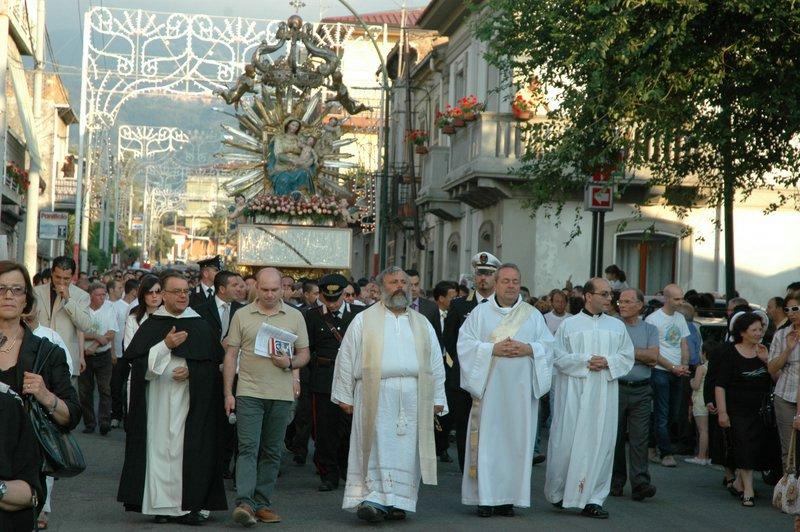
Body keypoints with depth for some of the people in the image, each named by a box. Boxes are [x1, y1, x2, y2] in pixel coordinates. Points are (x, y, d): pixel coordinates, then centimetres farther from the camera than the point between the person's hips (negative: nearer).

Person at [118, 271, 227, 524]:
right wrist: (165, 345, -14)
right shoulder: (150, 326, 5)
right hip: (158, 397, 0)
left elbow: (213, 363, 7)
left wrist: (191, 370, -9)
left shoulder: (200, 327, 8)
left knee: (187, 449, -4)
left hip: (190, 398, 0)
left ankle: (187, 505, -1)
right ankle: (161, 506, 4)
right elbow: (136, 360, -4)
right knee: (159, 447, -1)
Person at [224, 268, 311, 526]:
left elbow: (304, 354, 10)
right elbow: (230, 355, 5)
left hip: (281, 395, 2)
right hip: (249, 393, -2)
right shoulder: (242, 315, 4)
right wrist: (228, 393, -1)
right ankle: (244, 503, -18)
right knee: (248, 447, -11)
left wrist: (289, 362, -12)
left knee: (271, 452, 8)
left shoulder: (295, 316, 7)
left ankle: (262, 503, 15)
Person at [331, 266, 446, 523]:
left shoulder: (423, 324, 17)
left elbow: (436, 364, 15)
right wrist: (344, 395, 0)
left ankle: (396, 501, 9)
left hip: (414, 397, 3)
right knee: (378, 447, -8)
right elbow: (346, 358, 5)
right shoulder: (364, 321, 7)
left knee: (407, 450, 2)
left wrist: (437, 398, 8)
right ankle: (374, 499, -7)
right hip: (377, 395, -3)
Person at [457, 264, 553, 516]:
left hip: (520, 390, 2)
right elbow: (465, 344, 0)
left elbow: (548, 346, 9)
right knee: (487, 440, -5)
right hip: (489, 388, -2)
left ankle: (509, 497, 5)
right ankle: (486, 497, -2)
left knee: (517, 441, -1)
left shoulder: (534, 315, 14)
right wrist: (493, 349, -13)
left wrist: (528, 349, -10)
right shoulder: (480, 313, 8)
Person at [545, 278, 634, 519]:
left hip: (604, 395, 3)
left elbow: (627, 357, 8)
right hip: (573, 392, -3)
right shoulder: (570, 324, 3)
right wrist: (585, 361, -13)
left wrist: (607, 362, -10)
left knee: (600, 443, 0)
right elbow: (558, 355, -2)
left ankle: (592, 499, 5)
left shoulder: (617, 326, 11)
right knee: (567, 441, -1)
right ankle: (557, 492, 18)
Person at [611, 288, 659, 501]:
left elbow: (654, 356, -3)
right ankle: (616, 481, 13)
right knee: (615, 436, 4)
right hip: (616, 386, -1)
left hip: (641, 390, 1)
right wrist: (642, 356, -6)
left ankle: (640, 483, -8)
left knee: (639, 438, -5)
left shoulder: (650, 329, 11)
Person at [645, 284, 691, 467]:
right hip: (660, 371, -7)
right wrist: (673, 367, -14)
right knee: (662, 414, -4)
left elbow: (684, 344, 16)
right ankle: (666, 453, -3)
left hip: (678, 372, 7)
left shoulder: (680, 318, 12)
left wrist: (685, 365, -1)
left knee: (673, 413, 10)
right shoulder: (653, 319, -10)